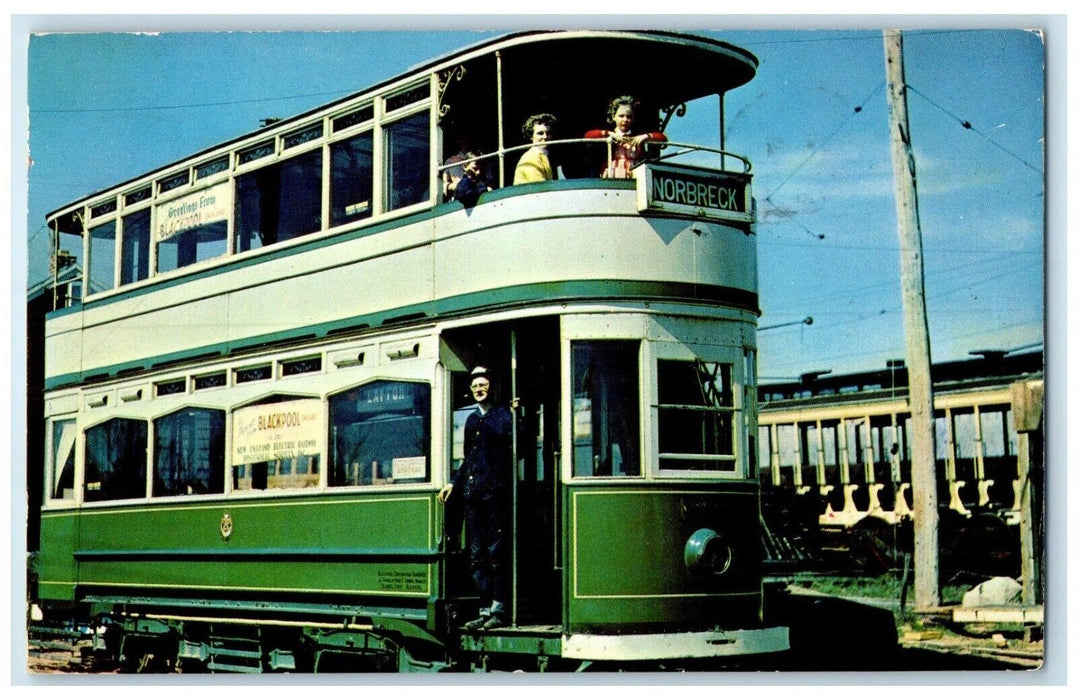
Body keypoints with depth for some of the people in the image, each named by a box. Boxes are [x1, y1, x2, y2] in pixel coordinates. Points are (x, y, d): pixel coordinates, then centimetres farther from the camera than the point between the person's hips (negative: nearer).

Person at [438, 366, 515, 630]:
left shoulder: (503, 415, 3)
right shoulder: (472, 420, 21)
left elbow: (513, 447, -11)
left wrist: (517, 417, -21)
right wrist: (453, 483, 22)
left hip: (496, 492, -6)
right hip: (473, 492, 6)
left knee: (496, 553, -6)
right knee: (476, 556, 4)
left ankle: (498, 609, -2)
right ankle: (485, 610, 7)